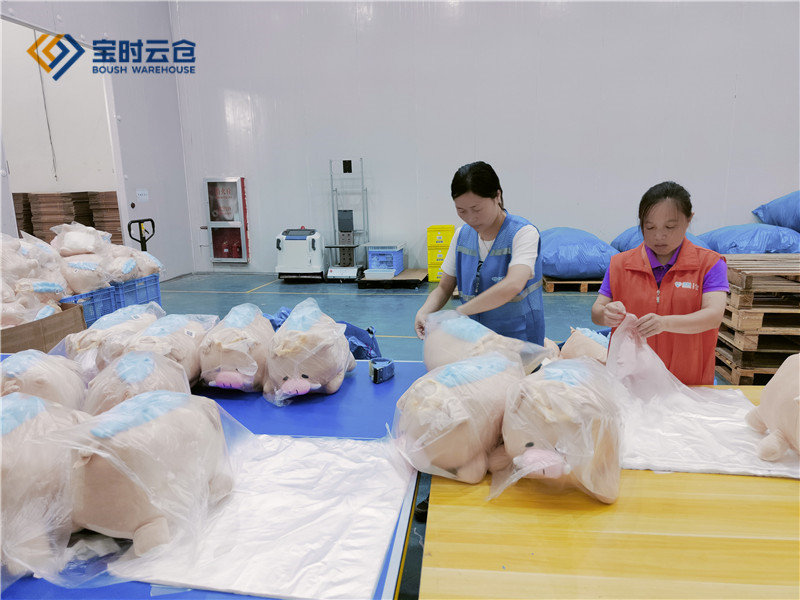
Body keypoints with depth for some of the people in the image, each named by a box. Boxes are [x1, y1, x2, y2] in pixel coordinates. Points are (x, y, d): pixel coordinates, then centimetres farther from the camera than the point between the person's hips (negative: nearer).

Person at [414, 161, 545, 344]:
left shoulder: (523, 233, -11)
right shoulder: (462, 235, 6)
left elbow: (513, 285, -27)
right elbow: (444, 288, 10)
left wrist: (459, 312, -26)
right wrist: (423, 312, -9)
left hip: (518, 339, -3)